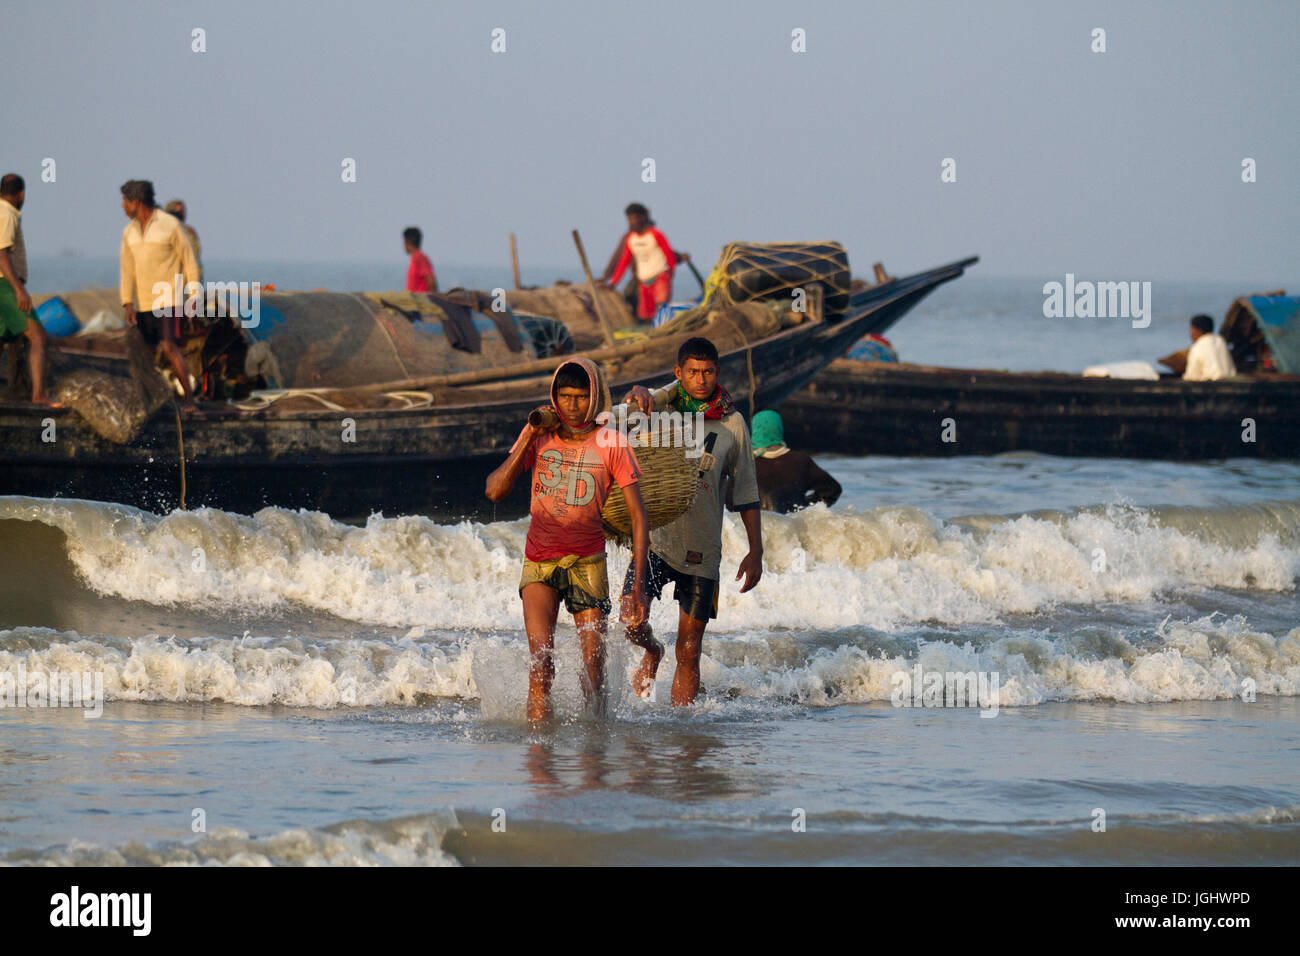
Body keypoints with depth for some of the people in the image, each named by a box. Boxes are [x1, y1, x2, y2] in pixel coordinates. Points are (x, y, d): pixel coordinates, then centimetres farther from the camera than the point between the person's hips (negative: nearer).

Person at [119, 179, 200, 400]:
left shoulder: (170, 225, -7)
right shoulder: (129, 232, 10)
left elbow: (189, 261, -4)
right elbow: (127, 269, 9)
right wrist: (127, 303, -1)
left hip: (168, 300, -6)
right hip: (144, 303, 6)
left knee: (169, 347, -18)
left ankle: (188, 396, -15)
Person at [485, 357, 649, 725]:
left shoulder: (612, 445, -6)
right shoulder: (539, 435, 0)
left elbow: (638, 518, -6)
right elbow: (495, 490, -5)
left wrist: (636, 586, -12)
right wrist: (527, 440, -14)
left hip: (588, 561, -1)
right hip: (540, 560, 1)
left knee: (593, 664, -5)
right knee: (541, 658, -16)